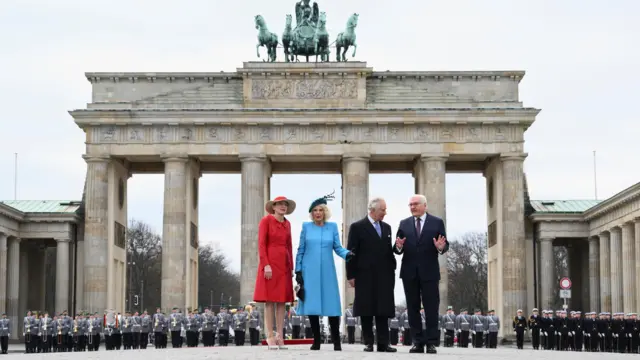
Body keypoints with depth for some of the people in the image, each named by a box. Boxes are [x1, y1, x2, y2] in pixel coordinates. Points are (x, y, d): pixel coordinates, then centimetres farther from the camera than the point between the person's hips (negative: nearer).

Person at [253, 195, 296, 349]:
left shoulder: (287, 224, 14)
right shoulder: (266, 221, -4)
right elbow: (261, 244, -9)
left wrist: (291, 267, 11)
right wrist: (266, 265, -17)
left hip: (284, 265, 6)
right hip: (270, 263, -6)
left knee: (282, 301, 4)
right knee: (269, 300, -5)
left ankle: (279, 336, 6)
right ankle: (270, 337, -5)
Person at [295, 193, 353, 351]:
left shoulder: (332, 226, 7)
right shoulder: (306, 227, 6)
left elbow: (337, 247, 3)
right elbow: (300, 250, 7)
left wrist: (347, 254, -18)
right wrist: (298, 270, 1)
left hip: (327, 272, 0)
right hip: (310, 272, 0)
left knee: (331, 304, -4)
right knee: (311, 305, -2)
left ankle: (336, 341, 1)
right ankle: (316, 340, 7)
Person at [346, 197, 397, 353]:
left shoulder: (386, 227, 14)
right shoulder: (357, 227, -2)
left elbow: (389, 251, 17)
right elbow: (352, 252, -4)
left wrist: (392, 270, 9)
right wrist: (351, 275, -8)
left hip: (384, 276, 4)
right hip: (365, 276, -4)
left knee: (383, 310, 1)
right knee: (366, 310, 1)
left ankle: (383, 343, 2)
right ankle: (368, 343, 6)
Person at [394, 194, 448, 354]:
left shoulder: (437, 222, 3)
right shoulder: (404, 224, 9)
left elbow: (445, 244, -1)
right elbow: (398, 249, 5)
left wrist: (441, 247, -23)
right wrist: (399, 246, -18)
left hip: (429, 271, -3)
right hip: (409, 272, 3)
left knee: (431, 307, -2)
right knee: (413, 308, 5)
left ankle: (431, 343, 0)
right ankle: (418, 342, 10)